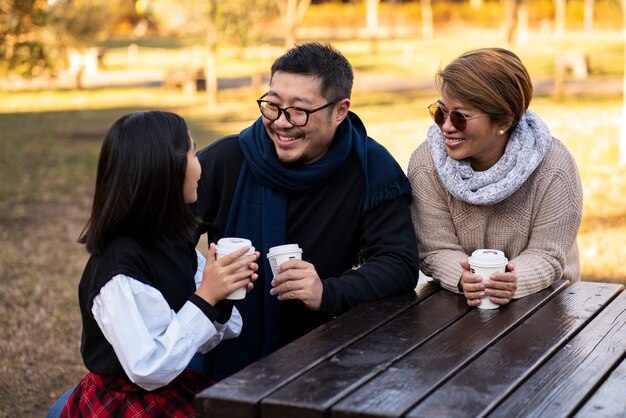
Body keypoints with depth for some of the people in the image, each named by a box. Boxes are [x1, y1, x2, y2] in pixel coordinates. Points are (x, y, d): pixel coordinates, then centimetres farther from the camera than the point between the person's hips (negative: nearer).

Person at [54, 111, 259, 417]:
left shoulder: (176, 241, 1)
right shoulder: (120, 265, -22)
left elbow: (198, 341, 6)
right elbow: (149, 370, -24)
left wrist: (222, 296, -12)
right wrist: (205, 297, -23)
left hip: (175, 391, 7)